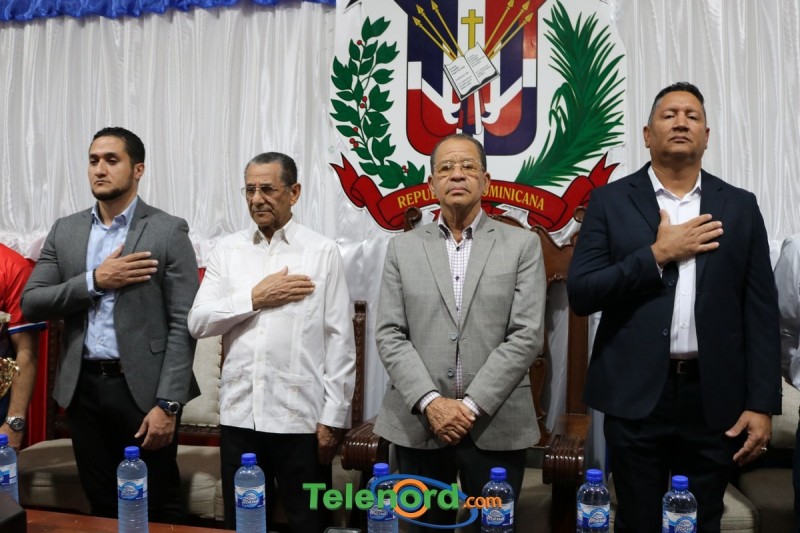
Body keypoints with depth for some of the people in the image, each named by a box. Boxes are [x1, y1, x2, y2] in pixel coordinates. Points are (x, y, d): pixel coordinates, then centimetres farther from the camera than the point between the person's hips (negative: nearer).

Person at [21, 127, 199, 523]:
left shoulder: (168, 231, -5)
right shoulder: (65, 230, 9)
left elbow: (183, 324, -9)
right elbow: (30, 304, 4)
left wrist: (168, 403, -15)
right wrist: (94, 281, -11)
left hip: (143, 388, -4)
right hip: (83, 388, 4)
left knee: (159, 511, 6)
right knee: (101, 509, 15)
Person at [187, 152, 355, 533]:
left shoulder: (322, 251, -3)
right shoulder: (227, 251, 7)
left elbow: (340, 340, -4)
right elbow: (198, 322, 1)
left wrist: (333, 417, -7)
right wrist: (255, 298, -10)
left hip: (300, 415, -3)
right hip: (239, 414, 3)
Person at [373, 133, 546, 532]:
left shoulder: (522, 245, 2)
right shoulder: (403, 248, 7)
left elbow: (527, 335, -6)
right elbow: (390, 335, 0)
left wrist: (471, 405, -13)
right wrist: (430, 402, -12)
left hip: (497, 426, -1)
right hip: (417, 424, 2)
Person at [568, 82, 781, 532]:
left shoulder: (740, 206, 7)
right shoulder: (611, 201, 2)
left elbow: (761, 312, 4)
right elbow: (581, 294, -6)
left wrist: (762, 404, -2)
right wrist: (657, 255, -13)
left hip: (715, 399, 2)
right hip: (636, 396, -1)